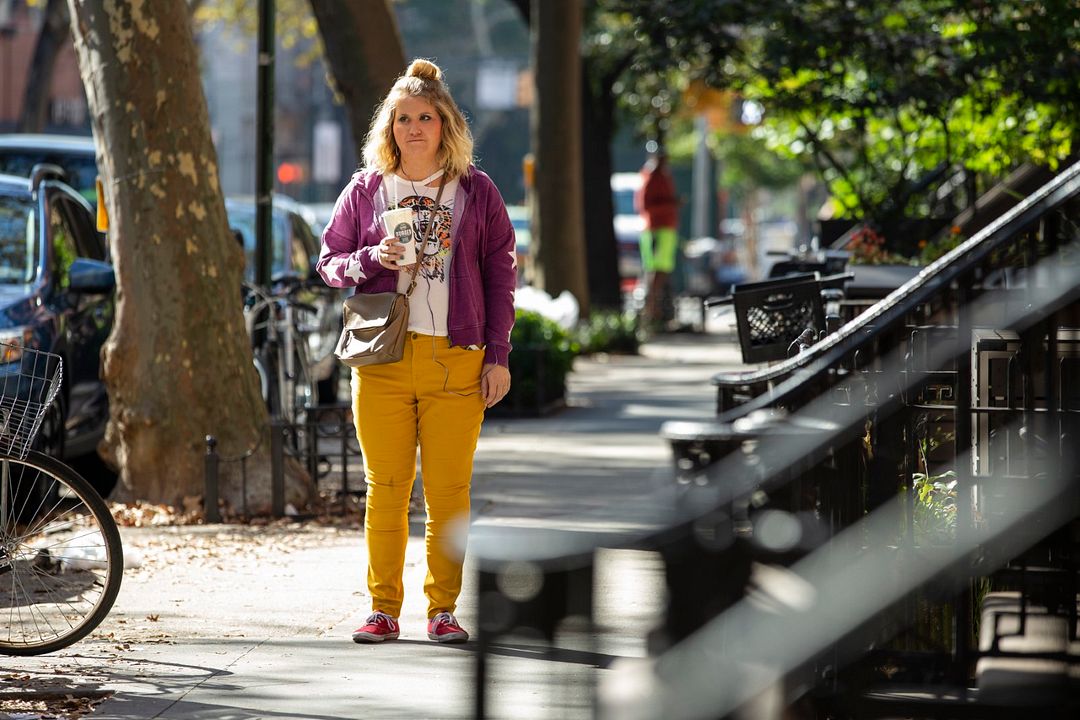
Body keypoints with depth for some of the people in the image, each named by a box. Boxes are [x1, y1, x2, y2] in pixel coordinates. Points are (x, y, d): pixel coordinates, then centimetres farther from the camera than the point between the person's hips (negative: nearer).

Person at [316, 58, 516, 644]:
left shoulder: (477, 191, 7)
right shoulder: (366, 189, 9)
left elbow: (500, 275, 7)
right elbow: (329, 261, 13)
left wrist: (498, 356, 1)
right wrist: (371, 259, -9)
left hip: (456, 360, -1)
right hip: (382, 359, 1)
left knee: (449, 490, -1)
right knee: (386, 487, 2)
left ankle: (442, 610, 7)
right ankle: (383, 610, 8)